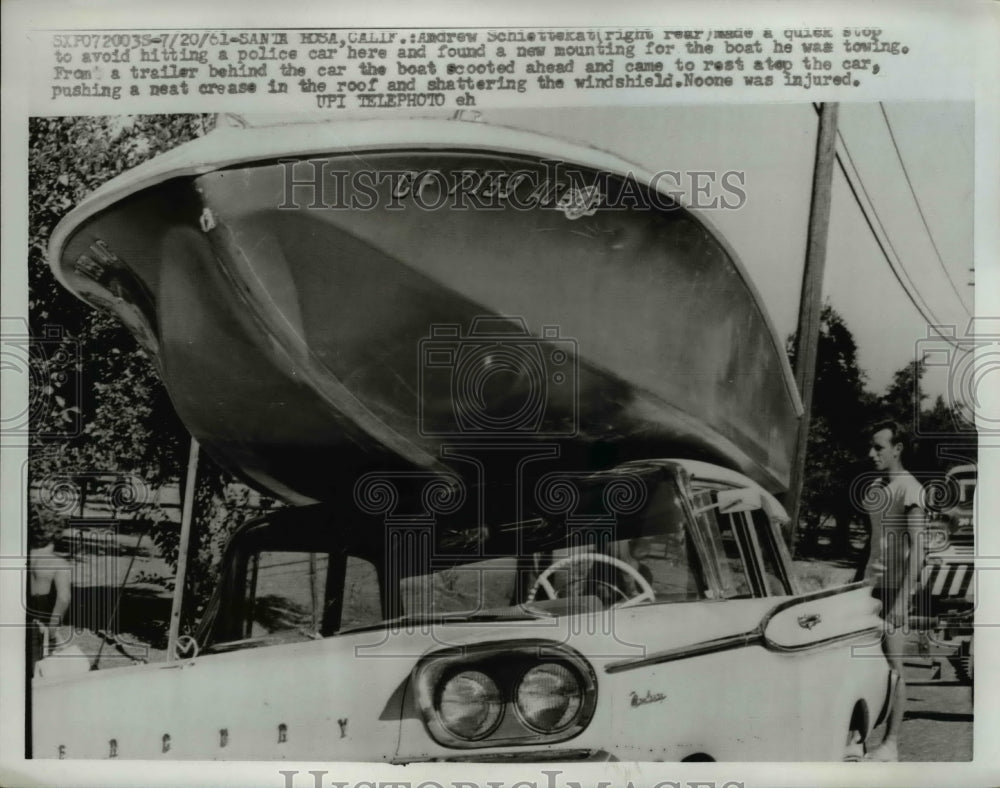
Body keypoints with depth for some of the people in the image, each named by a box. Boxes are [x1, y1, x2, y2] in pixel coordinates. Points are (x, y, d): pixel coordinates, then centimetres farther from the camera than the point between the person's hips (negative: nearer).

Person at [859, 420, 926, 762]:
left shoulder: (909, 489, -12)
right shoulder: (876, 486, 11)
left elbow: (917, 546, -17)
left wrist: (902, 599, -21)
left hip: (894, 586, -7)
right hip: (871, 582, 7)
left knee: (892, 666, -1)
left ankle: (891, 745, 6)